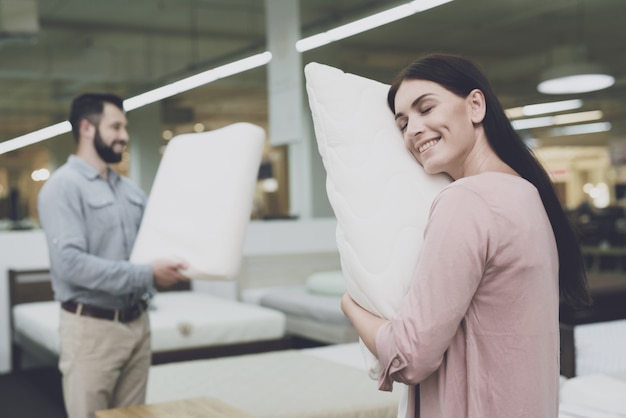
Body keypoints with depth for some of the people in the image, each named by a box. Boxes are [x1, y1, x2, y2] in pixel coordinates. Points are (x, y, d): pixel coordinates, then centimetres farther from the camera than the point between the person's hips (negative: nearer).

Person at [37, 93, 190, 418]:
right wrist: (148, 276, -23)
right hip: (91, 328, -7)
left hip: (137, 323, 7)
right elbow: (70, 263, -21)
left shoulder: (130, 189, 13)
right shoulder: (63, 186, -10)